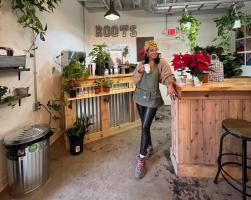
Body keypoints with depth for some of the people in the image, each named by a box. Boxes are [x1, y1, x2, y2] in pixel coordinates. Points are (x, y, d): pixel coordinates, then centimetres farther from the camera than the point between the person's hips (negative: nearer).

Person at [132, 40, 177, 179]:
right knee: (144, 125, 15)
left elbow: (168, 76, -18)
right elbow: (135, 80, 5)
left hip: (152, 99, -5)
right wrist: (139, 71, -13)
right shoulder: (141, 64, 9)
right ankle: (149, 148, 37)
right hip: (140, 97, 5)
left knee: (145, 127, -10)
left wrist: (170, 85, -39)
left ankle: (141, 159, -1)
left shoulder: (162, 63, -4)